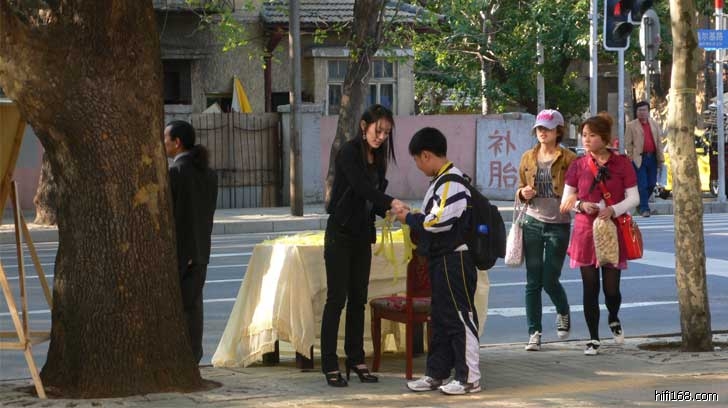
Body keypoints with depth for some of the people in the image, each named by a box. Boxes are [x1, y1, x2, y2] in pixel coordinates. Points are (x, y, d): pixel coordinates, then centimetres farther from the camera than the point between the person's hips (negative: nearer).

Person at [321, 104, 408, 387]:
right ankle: (330, 366, -2)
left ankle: (356, 360, 15)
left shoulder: (378, 159, 10)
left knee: (358, 299, 9)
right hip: (341, 234, -7)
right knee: (337, 298, -6)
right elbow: (360, 186, -28)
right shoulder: (349, 153, -13)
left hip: (363, 236, 7)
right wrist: (391, 203, -39)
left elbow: (373, 199, 13)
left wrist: (390, 212, -7)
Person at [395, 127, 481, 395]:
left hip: (455, 259, -10)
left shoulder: (451, 183, -19)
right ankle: (437, 373, 22)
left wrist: (409, 218, -10)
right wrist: (413, 217, 5)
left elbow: (438, 222, -24)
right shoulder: (441, 181, 13)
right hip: (441, 258, 10)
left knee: (460, 317, -4)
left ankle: (469, 378, 2)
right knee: (440, 317, 14)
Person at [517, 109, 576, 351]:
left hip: (558, 225, -3)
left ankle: (563, 314, 29)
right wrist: (523, 193, -3)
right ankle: (534, 332, 7)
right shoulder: (528, 158, 9)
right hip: (533, 223, 3)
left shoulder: (568, 159, -4)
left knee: (550, 280, -2)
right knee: (533, 281, 1)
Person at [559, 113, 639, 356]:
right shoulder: (578, 166, 3)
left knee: (611, 287, -1)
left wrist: (613, 210, -18)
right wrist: (581, 205, -13)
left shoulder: (622, 164, -2)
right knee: (590, 287, 1)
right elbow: (566, 201, 8)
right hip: (585, 231, 1)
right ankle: (593, 339, 11)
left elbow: (633, 198, -1)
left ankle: (614, 320, 33)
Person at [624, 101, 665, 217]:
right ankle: (644, 208, -1)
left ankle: (642, 203, 28)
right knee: (642, 185, -6)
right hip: (639, 158, -4)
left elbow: (659, 142, 11)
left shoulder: (654, 124, 12)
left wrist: (661, 159, 6)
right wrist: (630, 159, -7)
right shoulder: (631, 125, 2)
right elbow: (628, 144, 0)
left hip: (652, 158, 4)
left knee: (652, 183, 8)